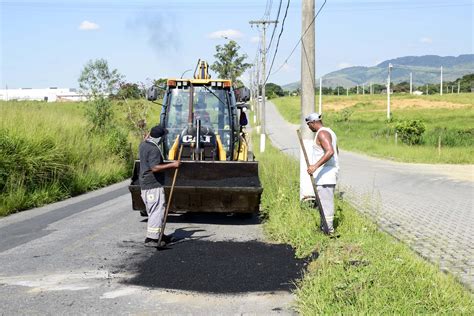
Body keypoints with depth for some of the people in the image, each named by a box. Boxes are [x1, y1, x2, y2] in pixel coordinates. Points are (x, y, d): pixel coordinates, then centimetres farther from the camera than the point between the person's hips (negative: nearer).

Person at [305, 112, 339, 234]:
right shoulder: (330, 132, 17)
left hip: (325, 173, -11)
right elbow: (336, 152, 29)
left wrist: (316, 166, -34)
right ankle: (326, 227, 21)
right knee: (326, 201, 15)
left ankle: (328, 230, -5)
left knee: (325, 201, -7)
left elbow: (330, 152, -30)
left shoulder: (322, 133, -15)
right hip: (331, 171, 11)